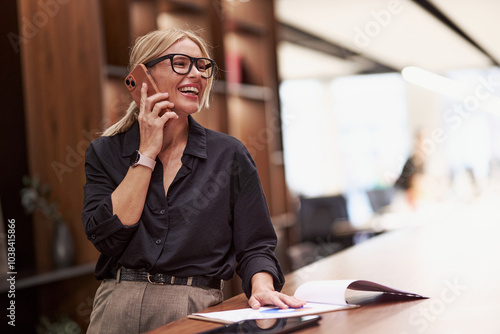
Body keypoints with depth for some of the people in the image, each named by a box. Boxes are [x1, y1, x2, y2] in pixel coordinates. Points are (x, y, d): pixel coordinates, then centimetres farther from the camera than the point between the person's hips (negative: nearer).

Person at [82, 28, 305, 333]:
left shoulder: (229, 155, 8)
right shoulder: (105, 153, 9)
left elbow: (254, 246, 8)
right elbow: (106, 236, -6)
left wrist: (261, 286, -14)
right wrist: (147, 153, -3)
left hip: (195, 309, 0)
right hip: (118, 306, 1)